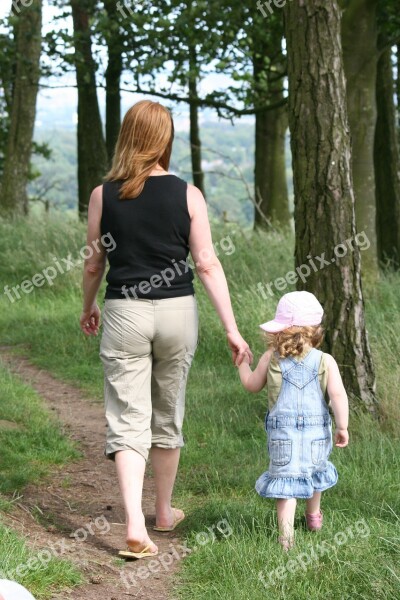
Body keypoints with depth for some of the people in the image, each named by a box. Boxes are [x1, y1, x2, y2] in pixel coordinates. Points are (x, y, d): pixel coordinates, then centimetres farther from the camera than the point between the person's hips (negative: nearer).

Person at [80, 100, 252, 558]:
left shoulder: (103, 195, -4)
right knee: (168, 416, 17)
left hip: (124, 313, -1)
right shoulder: (187, 195, -5)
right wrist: (232, 329, -3)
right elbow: (207, 265, -7)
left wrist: (87, 309, 23)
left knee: (127, 420, 0)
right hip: (177, 313, 1)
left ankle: (134, 525, -15)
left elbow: (93, 265, 4)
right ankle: (165, 512, 32)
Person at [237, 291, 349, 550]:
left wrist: (243, 362, 26)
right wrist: (342, 426, -7)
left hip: (283, 431, -2)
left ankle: (286, 535, -14)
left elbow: (252, 384, 10)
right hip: (318, 431, 2)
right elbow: (338, 395, -13)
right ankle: (314, 515, 48)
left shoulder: (271, 358, -4)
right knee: (315, 470, 26)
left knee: (286, 480, 0)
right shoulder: (326, 361, -6)